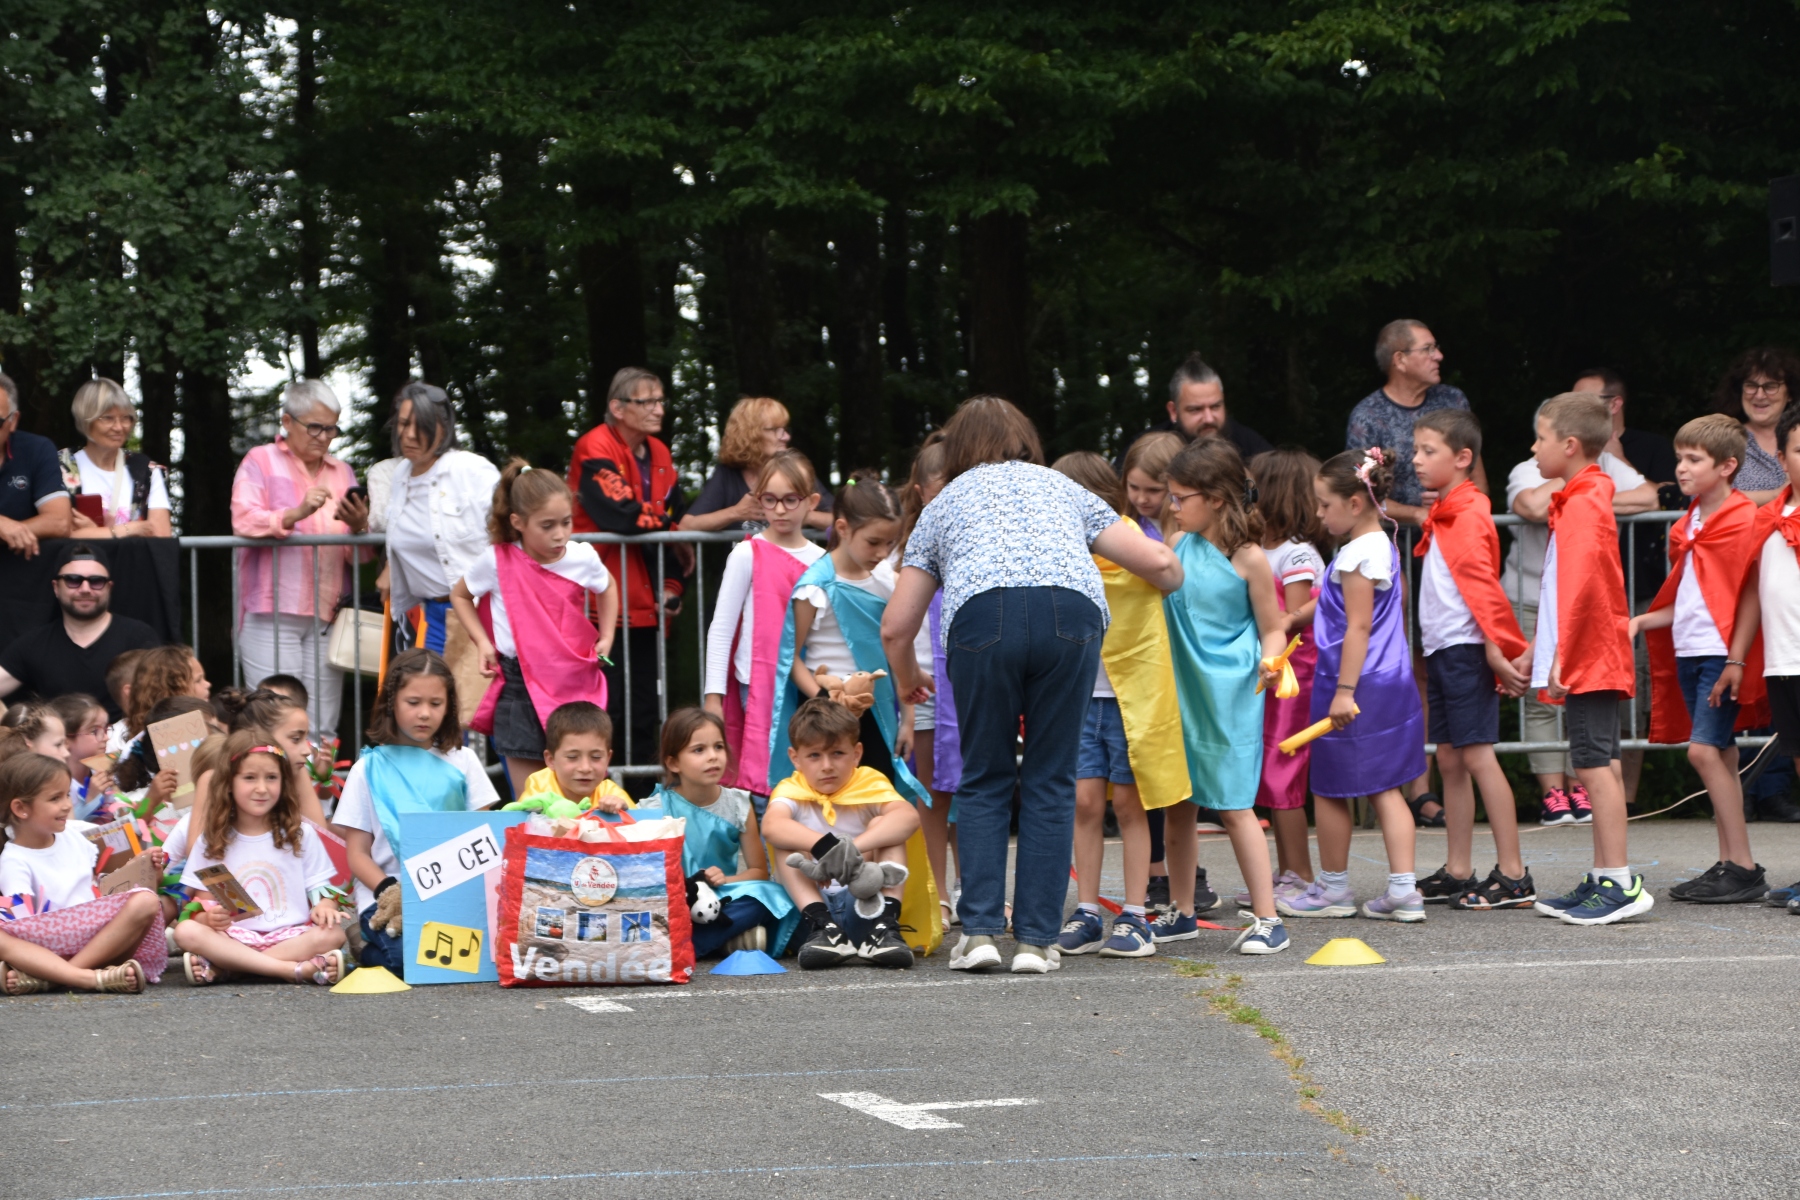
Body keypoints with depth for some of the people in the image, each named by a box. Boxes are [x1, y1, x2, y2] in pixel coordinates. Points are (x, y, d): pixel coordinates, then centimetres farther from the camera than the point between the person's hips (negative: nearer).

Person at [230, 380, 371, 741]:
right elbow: (244, 521, -12)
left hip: (327, 616, 4)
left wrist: (359, 527, -9)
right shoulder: (260, 461, 7)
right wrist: (297, 514, -26)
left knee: (323, 726, -2)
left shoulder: (341, 471, 20)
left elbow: (361, 555, 13)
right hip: (272, 615, -4)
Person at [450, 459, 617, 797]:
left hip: (577, 685, 2)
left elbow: (606, 589, 23)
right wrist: (482, 642, 0)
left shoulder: (583, 557, -2)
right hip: (522, 689, -2)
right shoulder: (497, 561, -8)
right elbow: (459, 595, 12)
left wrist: (606, 637, 12)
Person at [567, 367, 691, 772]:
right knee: (605, 709, -8)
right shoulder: (596, 449, -11)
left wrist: (672, 587, 3)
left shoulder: (658, 454, 14)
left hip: (645, 605, 7)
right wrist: (666, 525, -10)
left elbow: (674, 518, 14)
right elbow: (620, 514, -24)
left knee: (644, 709, 10)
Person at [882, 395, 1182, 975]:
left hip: (983, 616, -1)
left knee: (984, 780, 14)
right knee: (1050, 782, 10)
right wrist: (1173, 581, 50)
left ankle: (979, 929, 3)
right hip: (1073, 612, 1)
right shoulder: (1060, 486, 33)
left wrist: (907, 679, 47)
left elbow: (895, 626, 26)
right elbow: (1158, 561, 25)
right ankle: (1036, 938, 6)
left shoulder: (944, 503, 31)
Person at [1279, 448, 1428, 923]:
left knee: (1329, 790, 5)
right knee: (1384, 788, 9)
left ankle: (1333, 888, 16)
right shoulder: (1382, 546, 12)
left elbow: (1358, 628, -21)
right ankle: (1403, 889, 3)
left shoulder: (1357, 556, -18)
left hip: (1355, 687, -10)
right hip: (1391, 684, 10)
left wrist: (1344, 691, -21)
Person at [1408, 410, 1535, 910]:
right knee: (1449, 759, 10)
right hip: (1441, 648, 10)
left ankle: (1513, 876, -10)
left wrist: (1496, 646, -21)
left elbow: (1481, 584, -18)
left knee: (1477, 756, -10)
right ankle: (1457, 873, 16)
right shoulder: (1442, 514, 16)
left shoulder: (1469, 514, -12)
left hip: (1467, 649, -10)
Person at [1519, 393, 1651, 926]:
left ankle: (1621, 883, -11)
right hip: (1594, 659, 10)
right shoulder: (1582, 500, 17)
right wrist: (1536, 648, 25)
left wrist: (1561, 657, -24)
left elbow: (1581, 584, -23)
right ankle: (1602, 878, 16)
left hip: (1588, 659, -10)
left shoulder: (1584, 503, -14)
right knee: (1598, 766, 12)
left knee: (1595, 763, -10)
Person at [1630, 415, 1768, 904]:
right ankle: (1729, 865, 10)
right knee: (1720, 754, 9)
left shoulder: (1743, 520, -9)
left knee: (1704, 749, -15)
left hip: (1722, 650, -8)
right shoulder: (1688, 524, 15)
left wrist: (1738, 657, -18)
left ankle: (1743, 868, -11)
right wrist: (1642, 622, 11)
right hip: (1688, 649, 8)